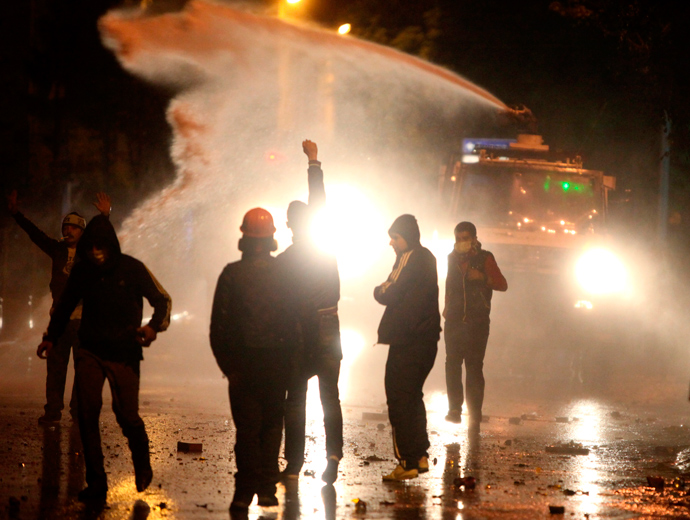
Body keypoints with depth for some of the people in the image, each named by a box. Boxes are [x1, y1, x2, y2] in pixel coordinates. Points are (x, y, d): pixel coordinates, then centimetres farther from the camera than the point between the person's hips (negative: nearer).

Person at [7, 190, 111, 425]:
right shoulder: (58, 250, 12)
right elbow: (36, 234, 6)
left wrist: (105, 216, -30)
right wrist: (16, 214, -4)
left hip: (83, 317, -3)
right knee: (55, 365, 3)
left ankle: (78, 409, 1)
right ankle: (53, 411, 6)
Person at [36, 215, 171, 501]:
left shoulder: (132, 269, -8)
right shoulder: (81, 270, 0)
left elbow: (162, 300, -1)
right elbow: (66, 305, 17)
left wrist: (153, 327, -19)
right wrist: (51, 337, 11)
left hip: (124, 354, -2)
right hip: (90, 351, 2)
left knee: (127, 415, -9)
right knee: (87, 411, -11)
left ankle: (142, 464, 23)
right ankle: (96, 481, -2)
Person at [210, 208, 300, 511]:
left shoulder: (232, 274, -6)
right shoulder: (284, 273, -1)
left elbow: (219, 323, -6)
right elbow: (295, 322, 1)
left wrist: (225, 362, 2)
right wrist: (288, 358, 10)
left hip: (242, 360, -1)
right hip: (277, 360, 1)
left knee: (247, 427, 2)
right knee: (272, 424, 11)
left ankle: (245, 490, -4)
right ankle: (267, 488, 7)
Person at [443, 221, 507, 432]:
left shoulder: (484, 258, 0)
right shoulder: (453, 258, 12)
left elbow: (502, 285, -2)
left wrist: (483, 277, -18)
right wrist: (447, 307, 20)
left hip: (477, 322, -4)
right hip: (454, 320, 4)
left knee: (474, 367, -5)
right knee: (452, 363, -5)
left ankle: (474, 416, -4)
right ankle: (455, 409, 1)